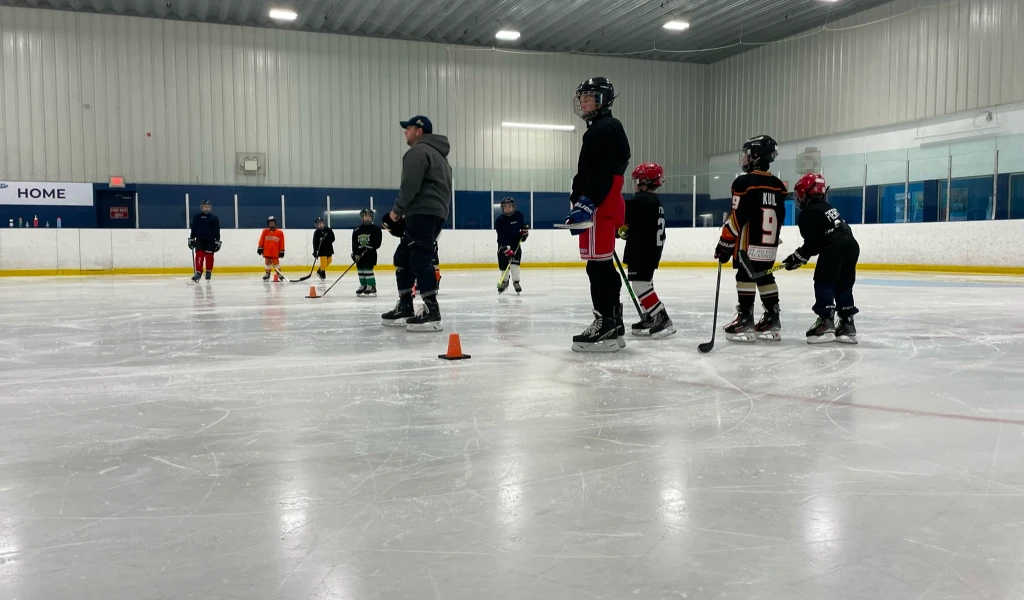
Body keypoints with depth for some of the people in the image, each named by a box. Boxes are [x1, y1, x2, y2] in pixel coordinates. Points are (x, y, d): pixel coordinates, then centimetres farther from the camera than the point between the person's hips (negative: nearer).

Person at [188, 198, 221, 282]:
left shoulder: (214, 218, 2)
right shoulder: (197, 217, 5)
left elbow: (217, 231, 2)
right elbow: (193, 229, 8)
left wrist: (217, 241, -2)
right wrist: (191, 239, 4)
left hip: (210, 240, 0)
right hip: (199, 239, 0)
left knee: (209, 256, 0)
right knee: (199, 255, -9)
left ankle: (208, 272, 13)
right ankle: (198, 272, -6)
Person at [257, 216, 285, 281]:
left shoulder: (280, 232, -1)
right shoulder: (265, 231, 3)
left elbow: (281, 243, 1)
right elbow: (261, 241, 6)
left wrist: (282, 251, 0)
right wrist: (260, 248, 2)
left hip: (275, 252, -2)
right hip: (267, 252, 2)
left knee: (276, 263, 0)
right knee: (267, 263, 11)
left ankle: (279, 274, 14)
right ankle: (267, 274, 24)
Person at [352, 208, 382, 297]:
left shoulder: (376, 229, -3)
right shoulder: (356, 231, 8)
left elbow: (377, 243, -8)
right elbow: (354, 244, 5)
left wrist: (370, 247, -22)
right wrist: (355, 254, -5)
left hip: (370, 253, -5)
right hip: (359, 254, 5)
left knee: (368, 269, -13)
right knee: (360, 270, 10)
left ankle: (372, 287, -10)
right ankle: (363, 286, 23)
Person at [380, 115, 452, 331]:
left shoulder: (418, 151, -5)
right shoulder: (438, 155, 28)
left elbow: (410, 184, -16)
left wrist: (397, 210, -3)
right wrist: (405, 212, 22)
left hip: (423, 213, -11)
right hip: (436, 213, 11)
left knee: (420, 259, -16)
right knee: (403, 257, 15)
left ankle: (432, 312, -22)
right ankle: (404, 308, 16)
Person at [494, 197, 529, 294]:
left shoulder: (519, 215, -10)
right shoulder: (499, 220, -21)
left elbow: (524, 224, 16)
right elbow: (502, 237, -27)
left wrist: (525, 231, 2)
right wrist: (507, 250, -32)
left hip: (516, 242, 1)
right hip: (503, 243, -1)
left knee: (514, 262, -17)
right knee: (503, 264, 1)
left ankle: (516, 282, -9)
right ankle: (504, 281, 24)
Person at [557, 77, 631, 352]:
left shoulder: (605, 128, -10)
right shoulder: (600, 129, 25)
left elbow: (602, 174, -22)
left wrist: (586, 204, -26)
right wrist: (583, 203, 26)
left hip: (601, 207, -11)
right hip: (605, 206, 11)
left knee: (598, 265, -12)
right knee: (603, 265, 11)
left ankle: (605, 326, -11)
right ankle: (613, 326, 14)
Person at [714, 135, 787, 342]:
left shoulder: (744, 182, -13)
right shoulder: (778, 185, 9)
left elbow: (737, 218, -15)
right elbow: (780, 217, 15)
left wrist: (724, 244, -9)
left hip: (749, 245, -7)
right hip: (769, 246, 7)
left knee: (746, 277, -3)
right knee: (764, 277, 14)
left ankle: (745, 319, -4)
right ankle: (772, 319, 16)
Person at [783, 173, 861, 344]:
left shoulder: (808, 213, -2)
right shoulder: (827, 207, 27)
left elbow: (813, 242, -9)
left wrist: (798, 257, 1)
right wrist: (801, 256, 27)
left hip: (834, 249, -9)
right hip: (851, 245, 9)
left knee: (823, 283, -3)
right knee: (843, 286, 13)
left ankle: (826, 323, -9)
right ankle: (847, 325, 14)